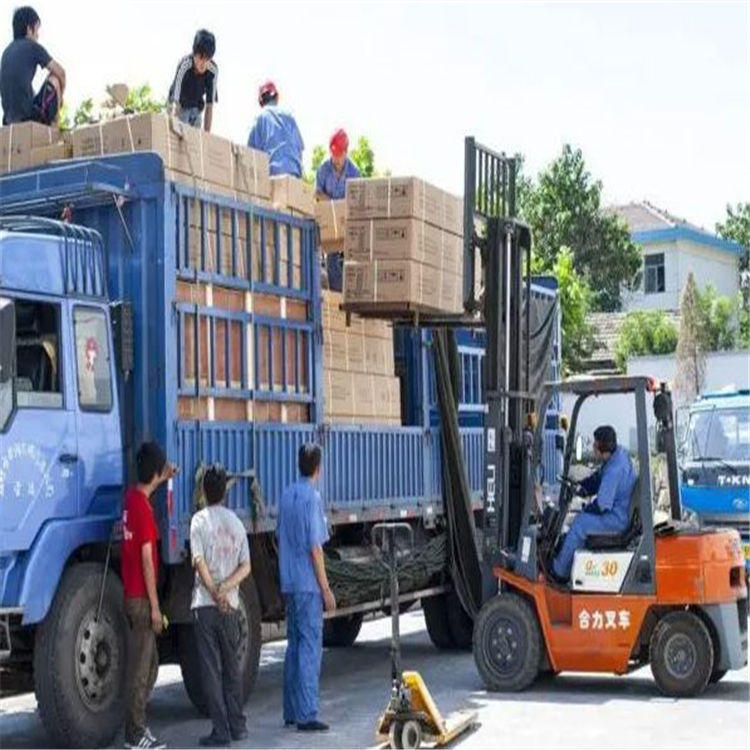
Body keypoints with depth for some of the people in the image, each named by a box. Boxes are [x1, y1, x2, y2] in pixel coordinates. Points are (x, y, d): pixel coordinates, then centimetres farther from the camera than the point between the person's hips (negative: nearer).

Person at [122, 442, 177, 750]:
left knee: (147, 660, 17)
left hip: (131, 594, 9)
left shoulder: (132, 497, 5)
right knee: (140, 668, -2)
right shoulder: (144, 507, -20)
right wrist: (154, 606, -17)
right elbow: (147, 559, -20)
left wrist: (164, 478, 37)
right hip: (141, 598, -9)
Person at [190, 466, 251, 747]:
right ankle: (238, 725, 20)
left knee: (212, 669, -1)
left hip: (205, 605, -4)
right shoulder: (236, 523, 10)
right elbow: (245, 567, 3)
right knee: (233, 667, 15)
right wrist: (225, 589, -7)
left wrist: (214, 593, -11)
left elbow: (199, 561, -14)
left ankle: (221, 732, -1)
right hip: (231, 606, 4)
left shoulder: (200, 520, -4)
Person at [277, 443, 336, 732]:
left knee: (294, 646, 13)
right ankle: (306, 715, -4)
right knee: (310, 648, -4)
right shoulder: (312, 497, -13)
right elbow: (315, 548, -15)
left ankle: (291, 712, 18)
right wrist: (326, 589, -11)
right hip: (308, 584, -8)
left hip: (289, 583, 8)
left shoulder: (287, 494, 9)